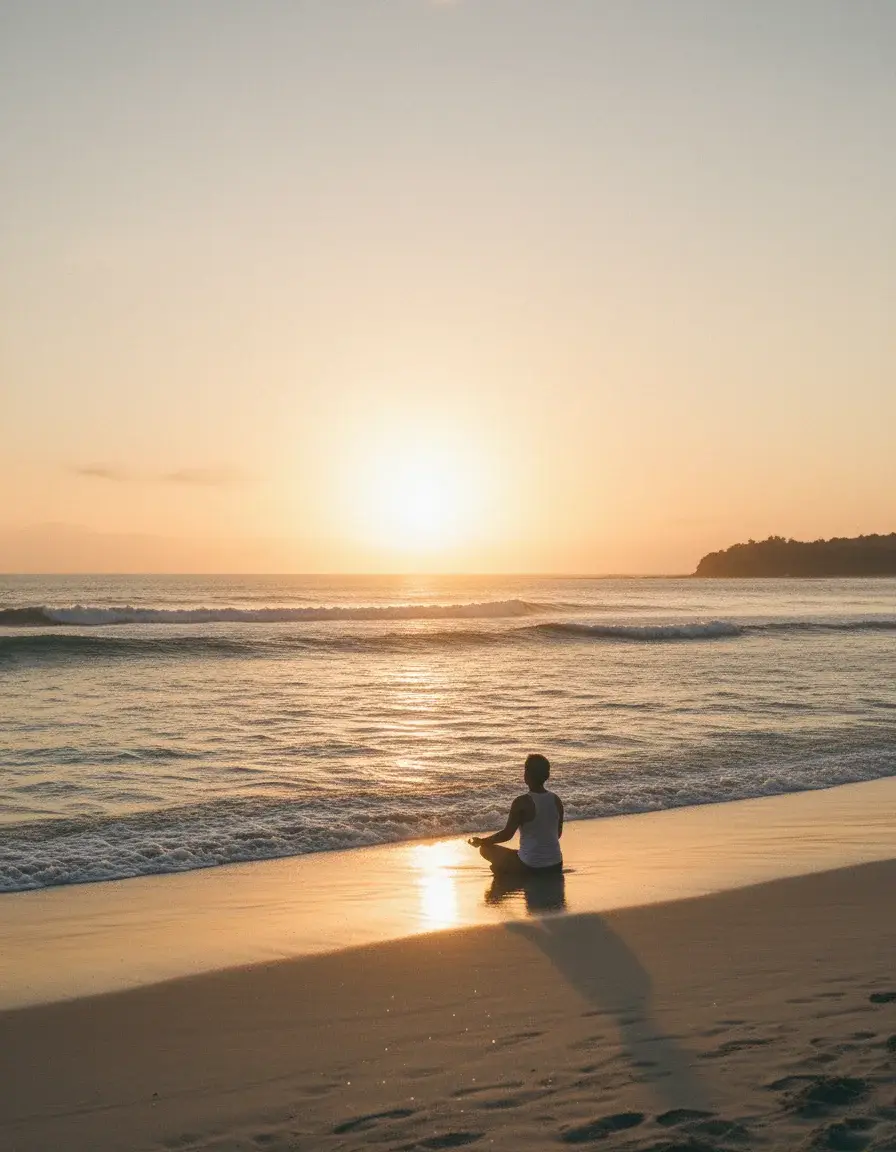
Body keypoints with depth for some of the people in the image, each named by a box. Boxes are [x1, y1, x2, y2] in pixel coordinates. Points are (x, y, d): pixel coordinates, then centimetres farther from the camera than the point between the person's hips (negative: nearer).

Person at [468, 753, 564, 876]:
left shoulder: (522, 802, -17)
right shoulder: (556, 800, 0)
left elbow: (507, 834, -12)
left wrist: (481, 841, 3)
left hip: (529, 867, -6)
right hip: (555, 866, 6)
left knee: (486, 849, 11)